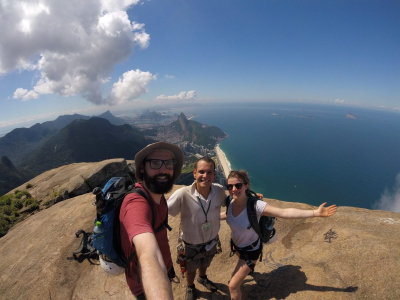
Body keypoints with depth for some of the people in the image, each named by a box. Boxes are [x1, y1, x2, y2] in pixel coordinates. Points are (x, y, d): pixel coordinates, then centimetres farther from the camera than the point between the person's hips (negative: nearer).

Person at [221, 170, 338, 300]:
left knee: (233, 286, 2)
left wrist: (316, 212, -40)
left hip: (250, 249, -5)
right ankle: (247, 269, 75)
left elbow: (285, 212, -38)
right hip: (235, 244, 6)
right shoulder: (231, 202, -22)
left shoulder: (256, 206, -39)